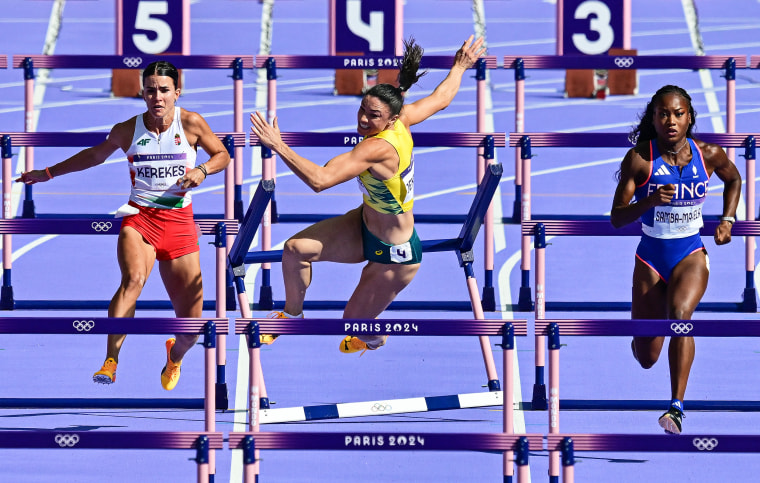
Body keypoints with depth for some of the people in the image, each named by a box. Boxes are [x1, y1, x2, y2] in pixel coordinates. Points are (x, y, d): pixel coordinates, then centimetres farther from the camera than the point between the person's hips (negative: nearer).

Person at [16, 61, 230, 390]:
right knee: (133, 279, -35)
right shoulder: (127, 130, 1)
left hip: (179, 223, 1)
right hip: (139, 218, -1)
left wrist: (202, 170, -12)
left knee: (191, 322, 2)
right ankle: (110, 363, -42)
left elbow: (222, 155, 11)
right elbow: (94, 156, 20)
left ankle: (174, 356, 40)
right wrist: (47, 173, 24)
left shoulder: (191, 123, -2)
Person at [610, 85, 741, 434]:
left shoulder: (709, 155, -6)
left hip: (691, 253, 0)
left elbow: (733, 179, 18)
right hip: (651, 256, 0)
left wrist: (727, 220, 4)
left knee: (680, 313, -33)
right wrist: (650, 201, -30)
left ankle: (677, 406, -38)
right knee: (646, 358, 6)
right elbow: (616, 218, -13)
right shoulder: (639, 159, -12)